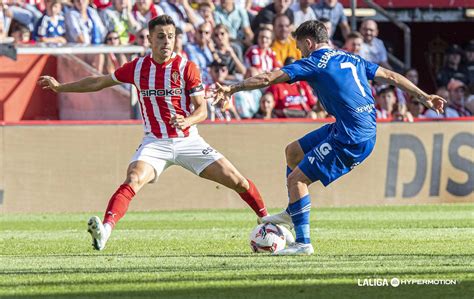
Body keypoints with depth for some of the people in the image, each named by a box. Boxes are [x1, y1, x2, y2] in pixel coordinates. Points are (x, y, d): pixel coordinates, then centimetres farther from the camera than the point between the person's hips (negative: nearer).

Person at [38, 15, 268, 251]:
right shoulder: (137, 68, 1)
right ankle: (104, 231, -43)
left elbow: (202, 110, -6)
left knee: (237, 181, -4)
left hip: (188, 140, 0)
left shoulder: (187, 68, -5)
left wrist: (186, 121, -29)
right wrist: (59, 87, 16)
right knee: (132, 182, -29)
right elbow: (99, 83, 15)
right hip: (155, 143, 0)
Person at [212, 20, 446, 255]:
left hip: (350, 138, -9)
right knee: (293, 151, 22)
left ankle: (303, 243, -2)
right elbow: (390, 77, 19)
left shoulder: (313, 63, -6)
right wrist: (423, 96, 25)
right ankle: (293, 212, 33)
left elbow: (268, 78, -10)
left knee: (296, 179, -3)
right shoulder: (351, 59, 17)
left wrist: (232, 89, -4)